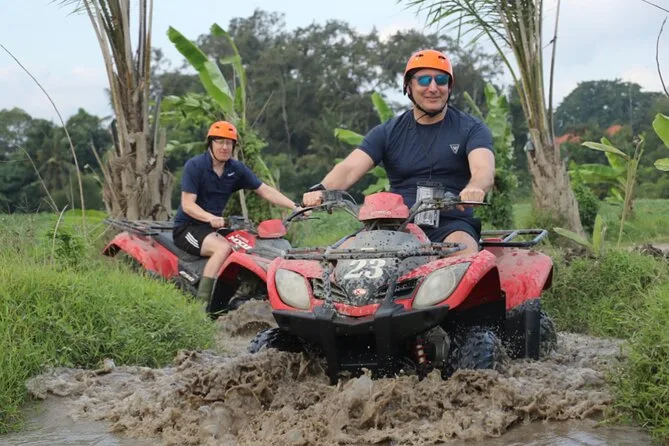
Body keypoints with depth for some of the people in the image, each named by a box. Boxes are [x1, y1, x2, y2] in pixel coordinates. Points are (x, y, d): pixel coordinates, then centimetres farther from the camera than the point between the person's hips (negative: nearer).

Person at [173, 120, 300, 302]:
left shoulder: (237, 169, 6)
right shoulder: (195, 166, -11)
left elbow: (265, 191, 5)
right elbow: (187, 204, -17)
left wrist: (295, 207, -7)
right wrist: (210, 218, -36)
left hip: (214, 226, 6)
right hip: (187, 227, -6)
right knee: (223, 247, -32)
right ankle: (201, 300, -33)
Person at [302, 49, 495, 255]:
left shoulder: (472, 129, 6)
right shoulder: (387, 133, 11)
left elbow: (484, 169, -14)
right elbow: (349, 168, -2)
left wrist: (474, 189, -40)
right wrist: (320, 190, -26)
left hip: (452, 224, -2)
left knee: (464, 250, -35)